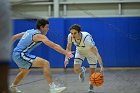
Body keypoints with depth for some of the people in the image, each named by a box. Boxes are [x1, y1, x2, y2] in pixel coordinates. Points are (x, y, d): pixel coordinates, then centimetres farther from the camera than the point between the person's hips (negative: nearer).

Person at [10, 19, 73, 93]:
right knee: (45, 63, -17)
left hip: (16, 54, 10)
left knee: (25, 71, 36)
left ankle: (13, 87, 53)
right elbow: (53, 46, -20)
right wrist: (66, 52, -23)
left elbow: (14, 37, 24)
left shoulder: (29, 31, 14)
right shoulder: (39, 36, -12)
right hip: (21, 55, -10)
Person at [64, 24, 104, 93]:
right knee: (76, 69, -14)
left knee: (92, 71, -3)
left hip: (90, 52, -3)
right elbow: (68, 48, -8)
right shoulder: (70, 36, -30)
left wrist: (101, 66, -52)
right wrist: (66, 58, -23)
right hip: (80, 51, 3)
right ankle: (82, 70, 25)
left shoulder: (86, 39, -43)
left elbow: (96, 54, -44)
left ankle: (91, 86, 27)